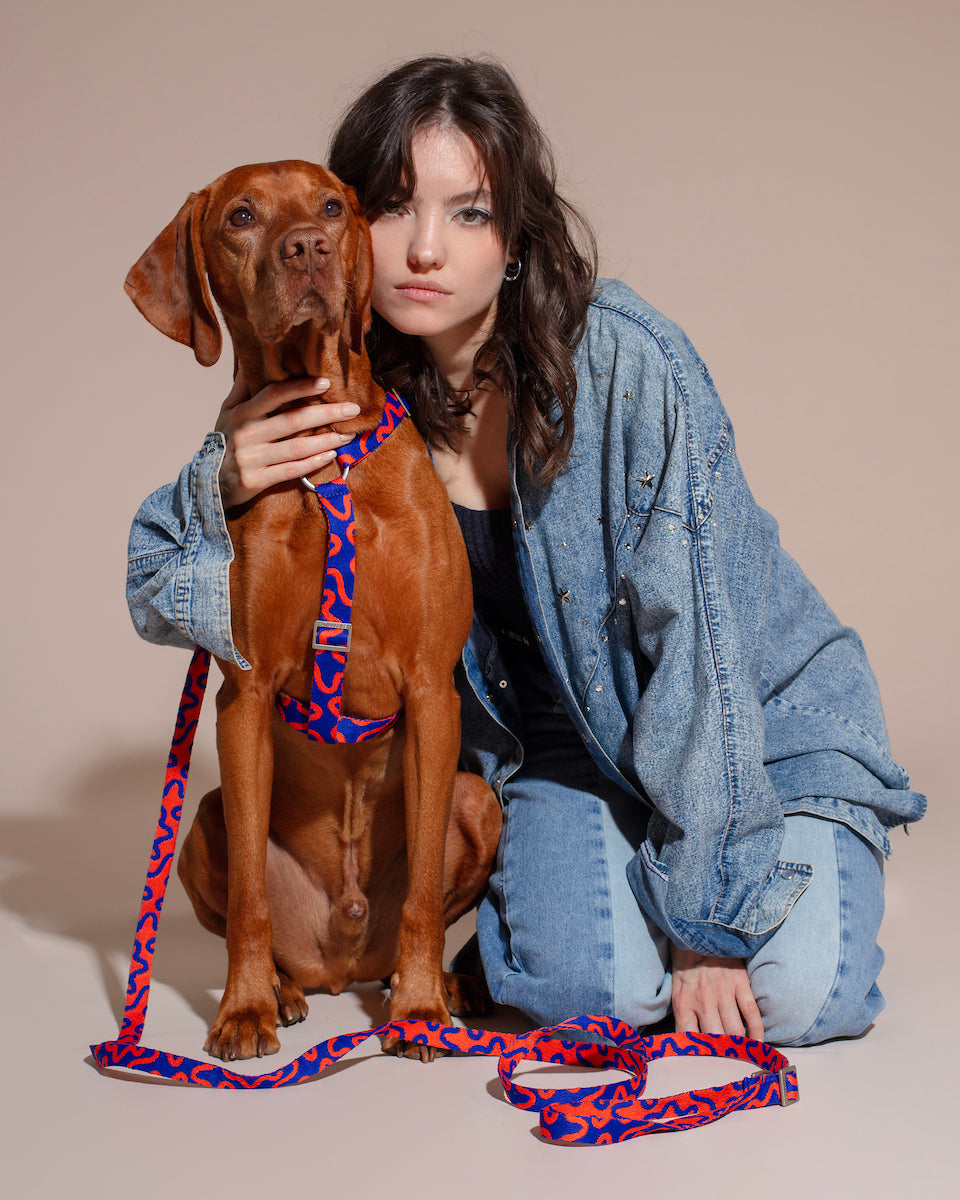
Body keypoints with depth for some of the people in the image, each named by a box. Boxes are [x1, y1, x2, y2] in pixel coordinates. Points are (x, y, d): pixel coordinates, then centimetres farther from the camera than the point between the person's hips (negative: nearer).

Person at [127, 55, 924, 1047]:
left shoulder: (625, 365, -25)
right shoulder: (349, 402, -11)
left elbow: (700, 640, -23)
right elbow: (160, 596, -5)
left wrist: (706, 917, -22)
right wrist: (223, 485, -28)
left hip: (769, 715, -2)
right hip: (571, 733, 2)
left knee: (800, 993, -22)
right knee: (581, 979, -23)